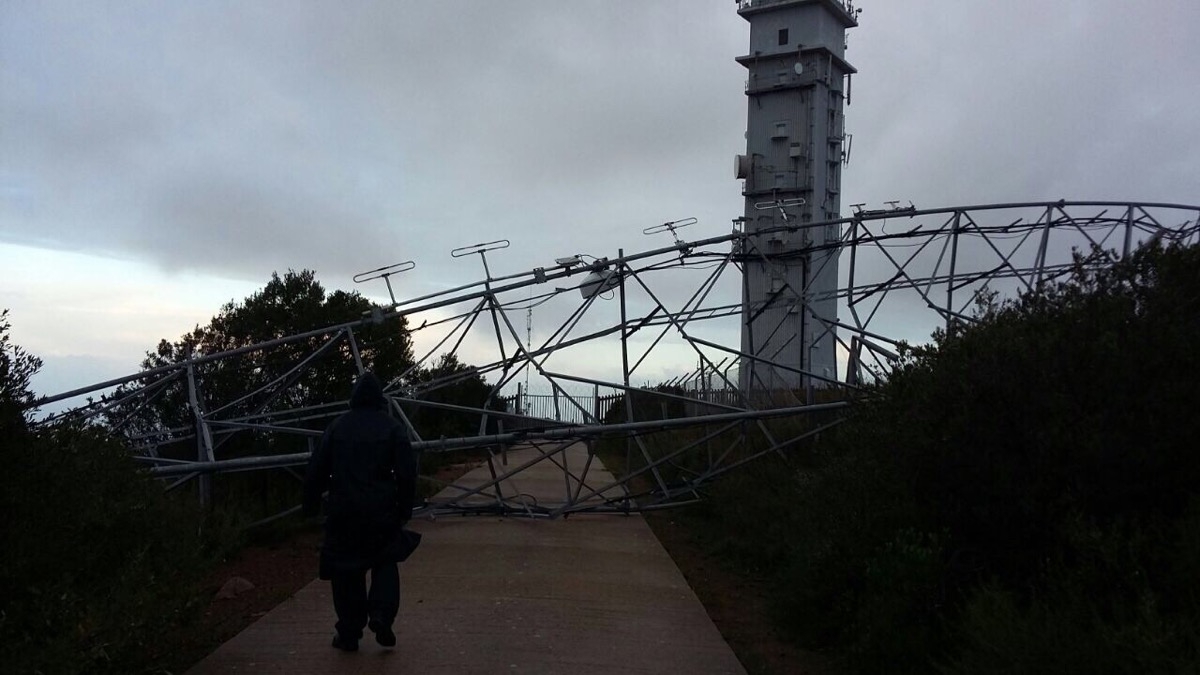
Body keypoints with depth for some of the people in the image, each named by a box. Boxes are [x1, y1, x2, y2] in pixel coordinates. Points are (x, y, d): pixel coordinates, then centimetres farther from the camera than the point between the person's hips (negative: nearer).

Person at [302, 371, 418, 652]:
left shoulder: (337, 427, 2)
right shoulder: (393, 428, -2)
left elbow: (317, 470, 3)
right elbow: (407, 473, -4)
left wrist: (310, 503, 12)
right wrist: (405, 508, 5)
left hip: (343, 513, 1)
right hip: (382, 511, -1)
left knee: (345, 572, 10)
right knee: (385, 564, 17)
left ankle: (349, 634, 14)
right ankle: (381, 615, -2)